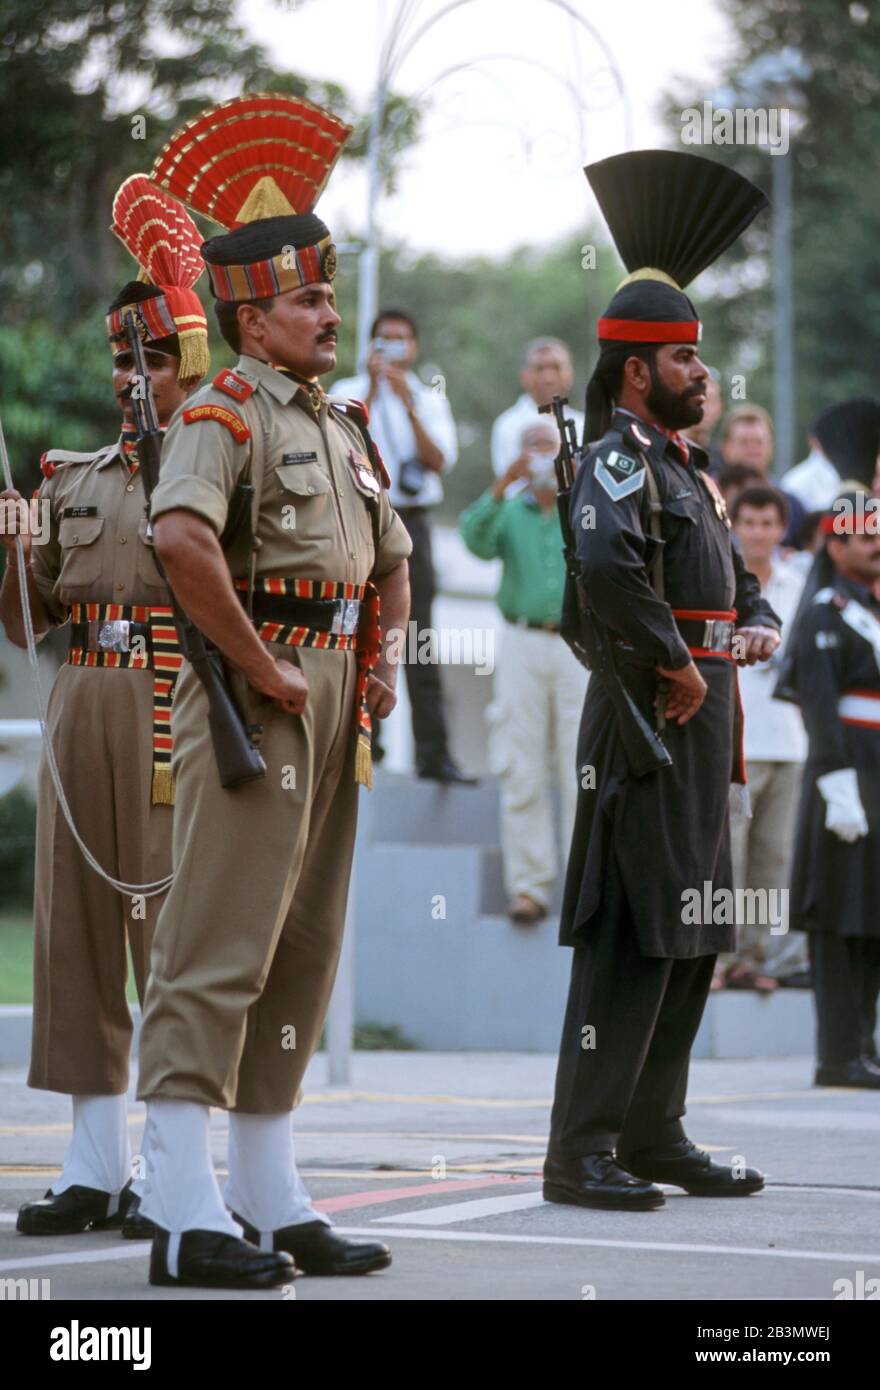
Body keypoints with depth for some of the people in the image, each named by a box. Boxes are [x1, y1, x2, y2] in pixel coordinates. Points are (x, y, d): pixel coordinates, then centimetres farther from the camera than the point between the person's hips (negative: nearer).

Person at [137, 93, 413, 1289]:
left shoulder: (342, 428, 19)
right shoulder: (223, 414, -9)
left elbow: (392, 563, 31)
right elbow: (182, 539, -27)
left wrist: (384, 664, 14)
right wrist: (265, 673, -21)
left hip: (337, 706, 9)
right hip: (253, 700, -9)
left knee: (303, 956, 11)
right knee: (217, 952, -10)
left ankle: (271, 1199, 17)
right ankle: (185, 1215, -12)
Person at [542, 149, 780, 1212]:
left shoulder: (686, 469, 20)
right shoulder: (621, 460, -11)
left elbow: (739, 581, 27)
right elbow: (606, 566, -32)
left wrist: (757, 625, 4)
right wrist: (677, 665, -22)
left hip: (701, 726, 10)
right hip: (647, 725, -10)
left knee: (692, 937, 13)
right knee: (632, 938, -11)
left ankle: (654, 1133, 21)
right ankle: (582, 1152, -9)